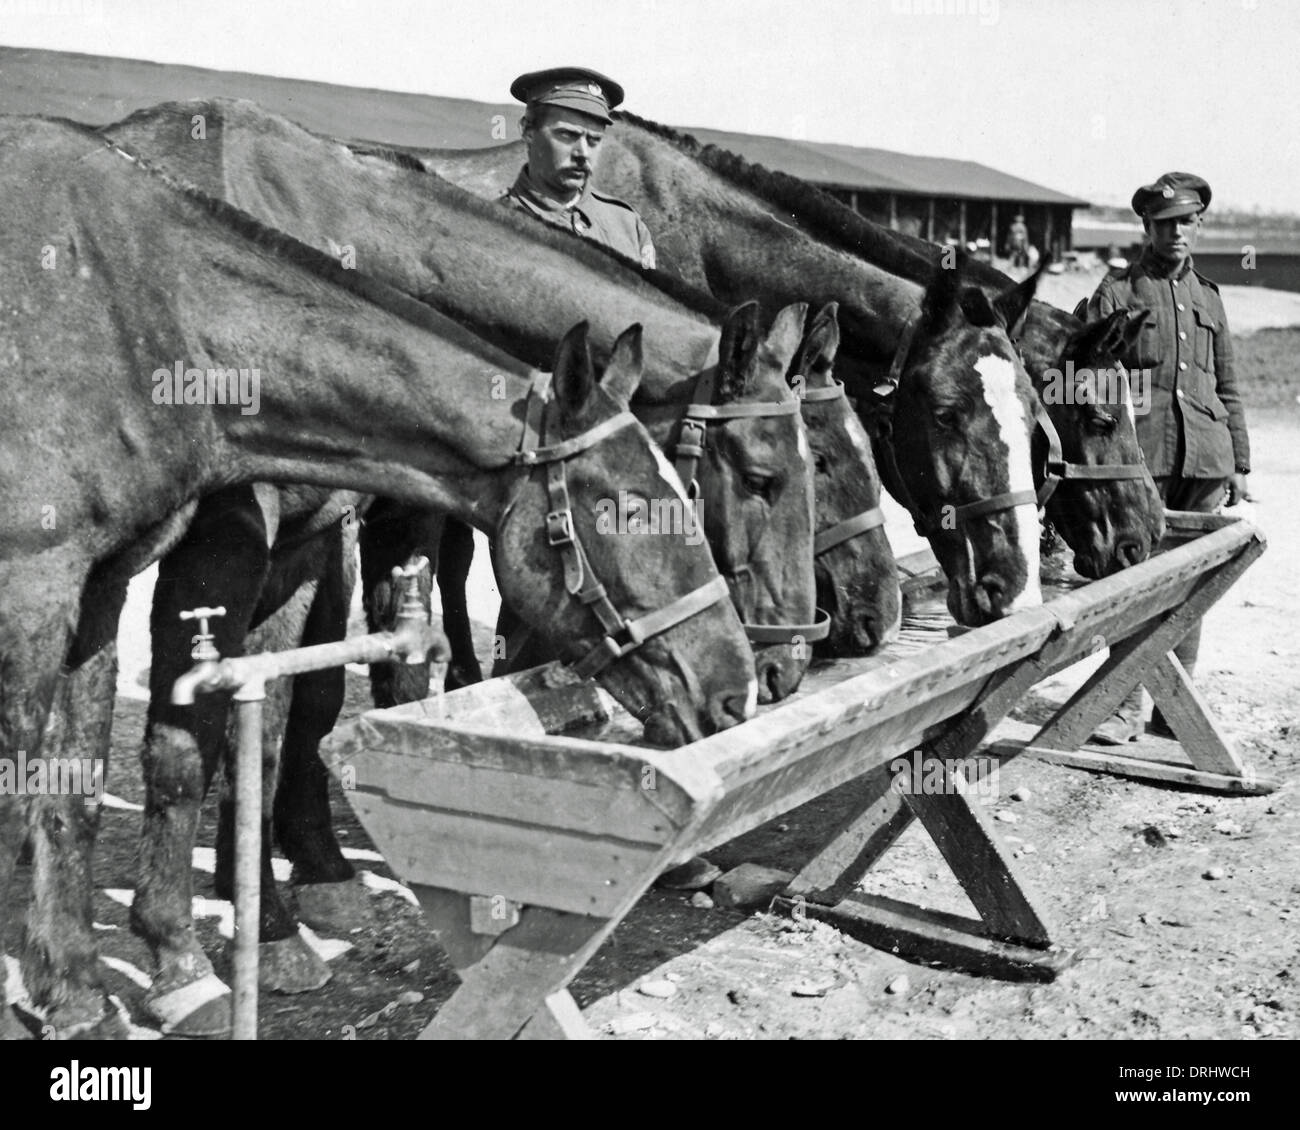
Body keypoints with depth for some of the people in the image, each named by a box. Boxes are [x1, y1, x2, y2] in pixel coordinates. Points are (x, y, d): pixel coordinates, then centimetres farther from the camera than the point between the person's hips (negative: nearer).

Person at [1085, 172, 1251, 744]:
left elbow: (1227, 388, 21)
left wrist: (1239, 465, 16)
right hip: (1142, 457, -4)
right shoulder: (1116, 291, 4)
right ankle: (1126, 707, 2)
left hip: (1206, 459, 5)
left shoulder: (1208, 296, 19)